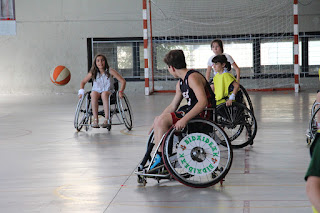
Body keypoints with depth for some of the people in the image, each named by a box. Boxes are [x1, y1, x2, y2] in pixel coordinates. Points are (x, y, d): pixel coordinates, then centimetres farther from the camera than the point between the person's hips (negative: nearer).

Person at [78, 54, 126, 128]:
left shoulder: (110, 71, -6)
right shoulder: (93, 73, 0)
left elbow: (123, 81, -5)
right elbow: (83, 82, 12)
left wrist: (121, 91, -20)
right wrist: (81, 92, -5)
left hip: (108, 92, -2)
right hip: (97, 92, 2)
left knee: (104, 94, -38)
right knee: (93, 94, -35)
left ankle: (106, 119, -42)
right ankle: (95, 119, -37)